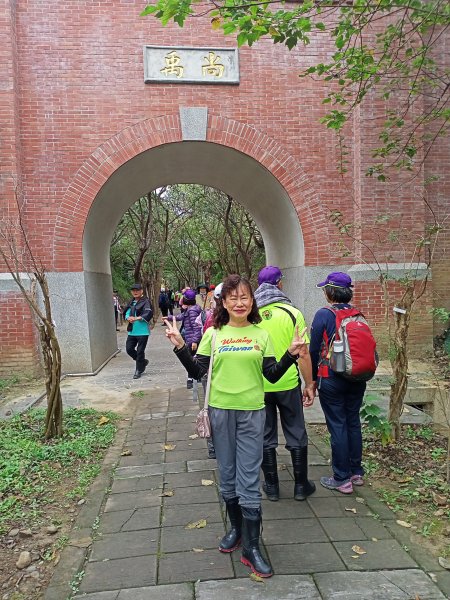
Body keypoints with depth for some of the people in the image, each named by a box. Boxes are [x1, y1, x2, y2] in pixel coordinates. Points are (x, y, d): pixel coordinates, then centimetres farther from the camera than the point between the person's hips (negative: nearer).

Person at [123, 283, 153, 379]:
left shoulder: (145, 301, -8)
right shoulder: (131, 302, 13)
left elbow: (148, 314, -21)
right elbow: (126, 313, 9)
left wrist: (137, 318, -33)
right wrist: (128, 318, -14)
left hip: (142, 331, -6)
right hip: (132, 331, 6)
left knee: (140, 351, 1)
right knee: (129, 349, 7)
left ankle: (139, 370, 17)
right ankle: (143, 362, 29)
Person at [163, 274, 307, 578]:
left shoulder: (261, 334, 1)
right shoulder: (213, 334, 1)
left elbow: (272, 375, 1)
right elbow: (197, 372, -1)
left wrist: (291, 354, -12)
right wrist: (180, 346, -12)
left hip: (252, 411, -1)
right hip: (221, 410, 1)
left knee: (249, 479, 1)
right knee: (228, 476, 15)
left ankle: (252, 547, 14)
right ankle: (236, 528, 37)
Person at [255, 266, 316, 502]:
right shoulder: (292, 313, -10)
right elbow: (303, 354, -10)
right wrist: (309, 385, -1)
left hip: (258, 386, 1)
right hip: (288, 384, -1)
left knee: (266, 436, 14)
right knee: (296, 434, 14)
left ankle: (271, 486, 25)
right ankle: (301, 485, 25)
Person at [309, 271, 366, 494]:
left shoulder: (324, 315, -12)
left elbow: (314, 350, -8)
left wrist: (313, 378, 5)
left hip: (332, 379, -5)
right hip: (357, 378, 5)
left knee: (337, 426, 2)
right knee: (353, 422, 16)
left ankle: (342, 479, 11)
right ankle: (357, 472, 28)